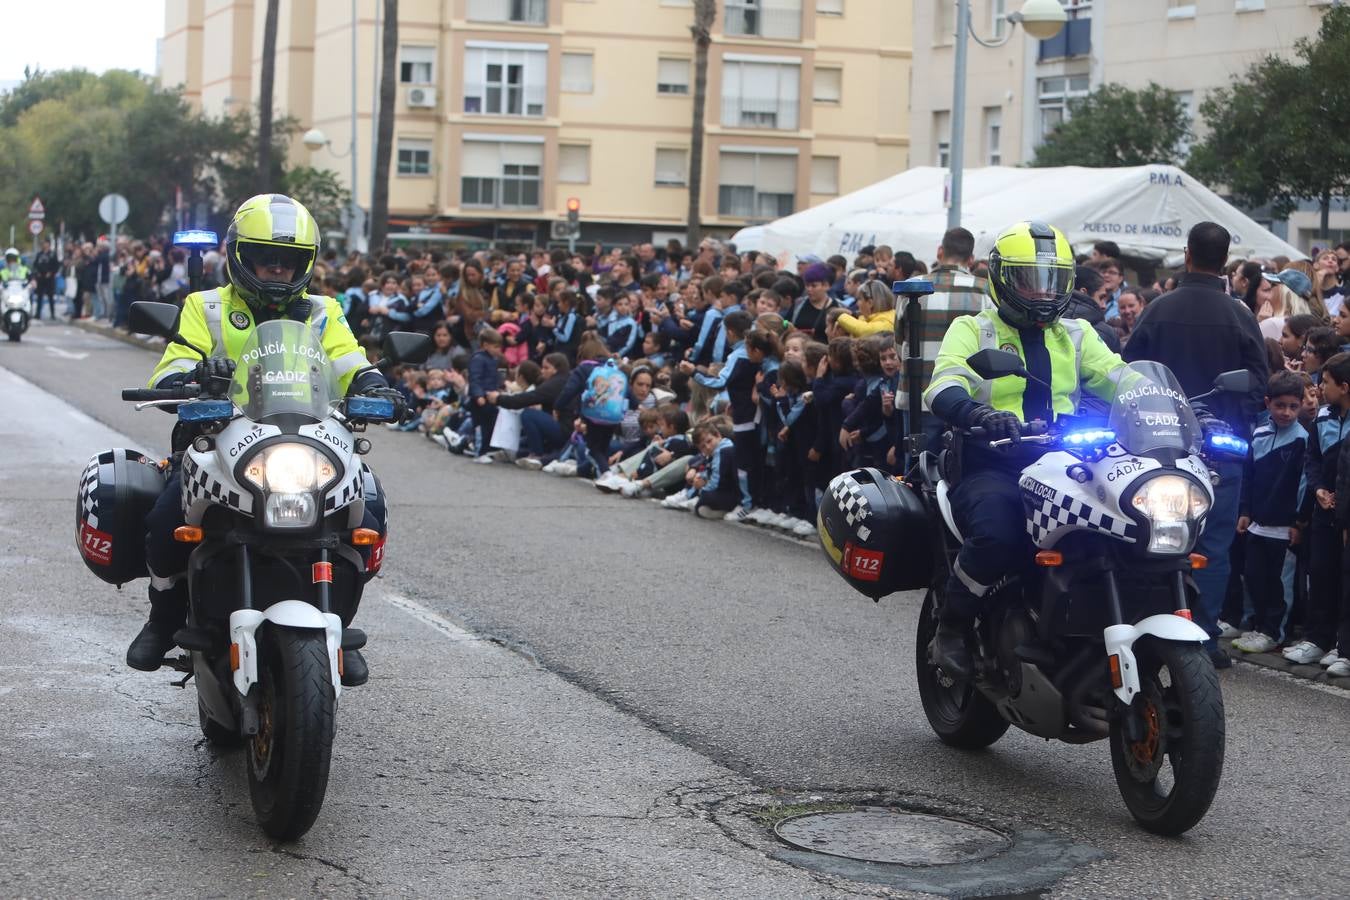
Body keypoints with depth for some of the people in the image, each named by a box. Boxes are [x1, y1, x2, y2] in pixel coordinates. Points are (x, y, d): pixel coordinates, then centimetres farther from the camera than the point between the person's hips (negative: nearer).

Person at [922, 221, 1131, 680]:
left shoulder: (1076, 334, 22)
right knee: (998, 531, -36)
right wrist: (982, 414, -35)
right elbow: (943, 388, -11)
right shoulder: (973, 330, 7)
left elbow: (1119, 378, 7)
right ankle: (950, 630, -13)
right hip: (992, 466, -4)